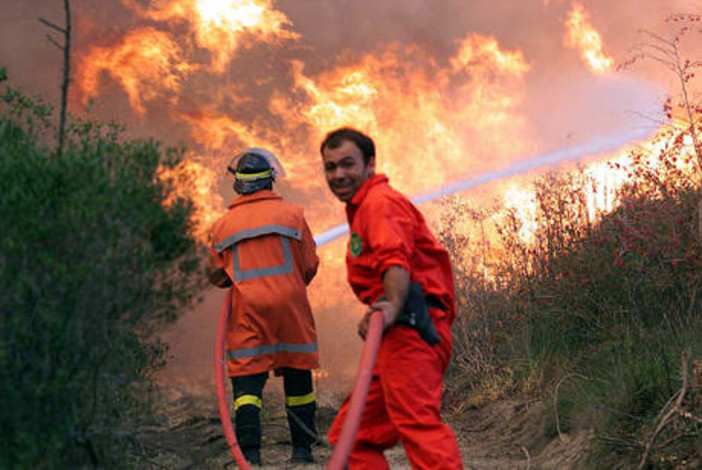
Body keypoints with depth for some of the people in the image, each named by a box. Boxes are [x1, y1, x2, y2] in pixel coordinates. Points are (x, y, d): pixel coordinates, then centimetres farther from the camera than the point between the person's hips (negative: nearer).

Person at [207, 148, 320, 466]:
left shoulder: (223, 225, 7)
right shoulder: (292, 215, 4)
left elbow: (216, 276, 12)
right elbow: (310, 266, 7)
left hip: (247, 309, 0)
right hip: (290, 305, 0)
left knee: (247, 381, -1)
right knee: (297, 377, 10)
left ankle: (250, 452, -12)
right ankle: (302, 449, 13)